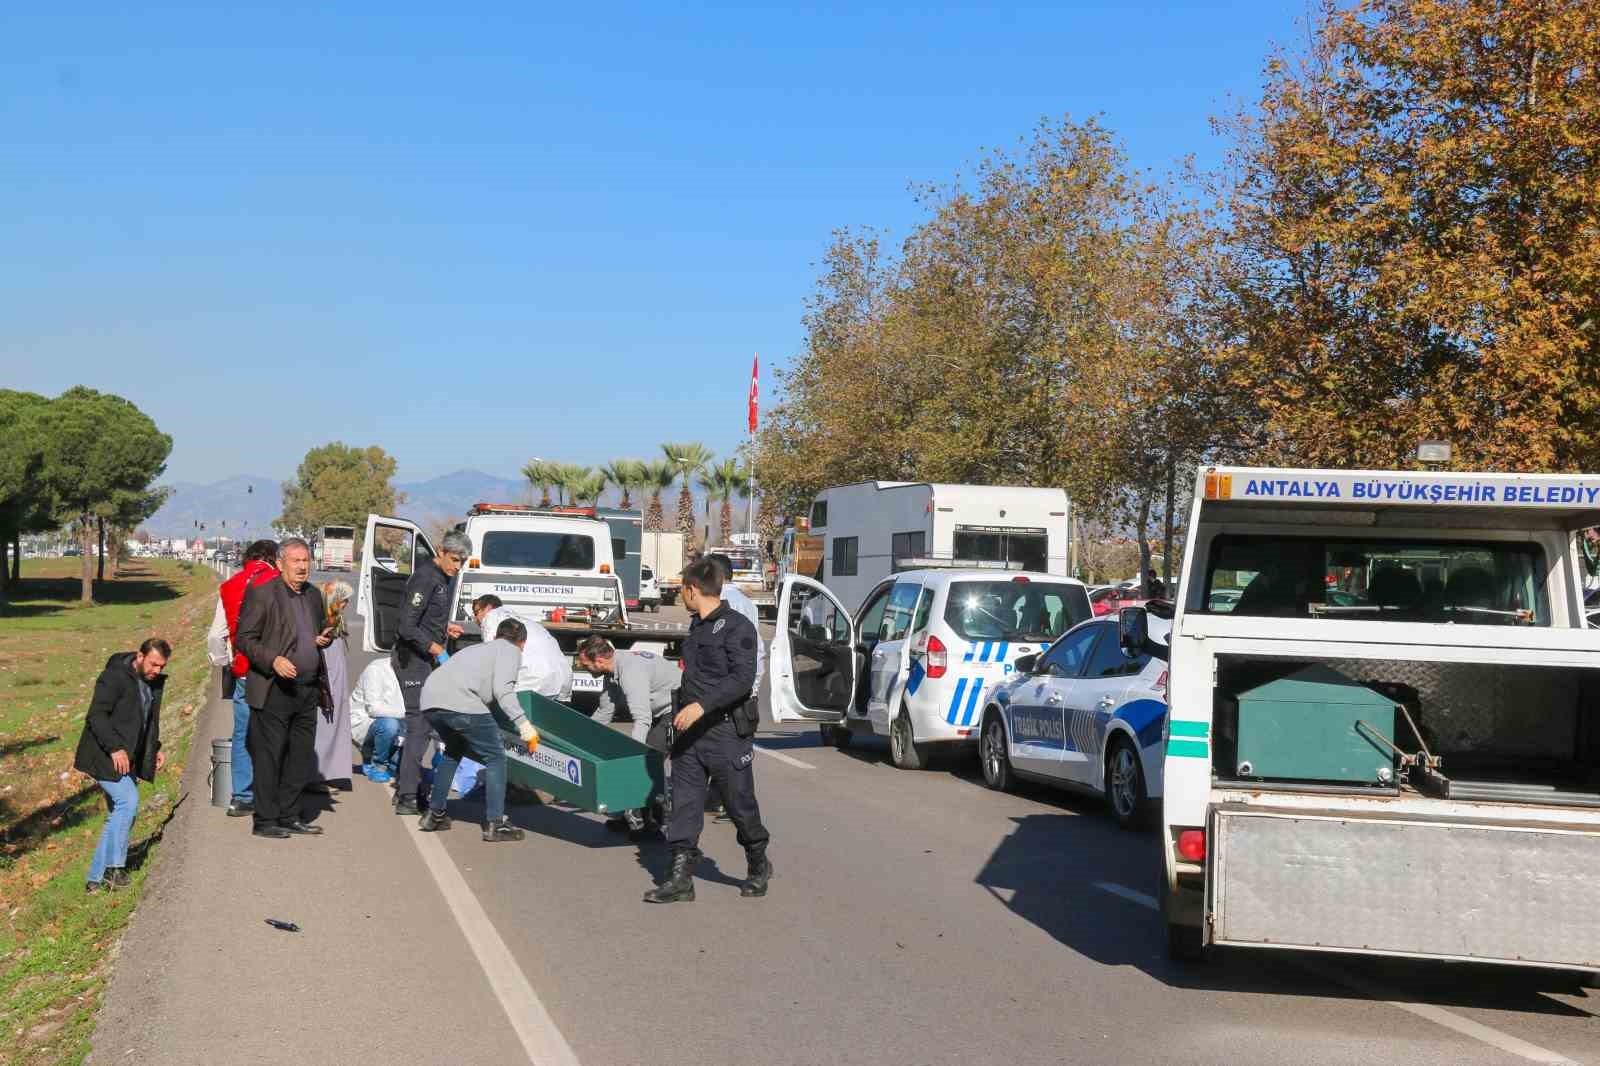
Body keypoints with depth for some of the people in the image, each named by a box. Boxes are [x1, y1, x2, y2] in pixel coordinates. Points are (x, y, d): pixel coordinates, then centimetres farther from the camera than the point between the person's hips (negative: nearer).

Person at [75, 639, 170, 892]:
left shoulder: (154, 682, 11)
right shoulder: (115, 676, -15)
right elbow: (96, 715, -20)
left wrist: (156, 748, 13)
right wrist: (115, 748, -27)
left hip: (127, 759, 9)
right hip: (106, 757, -9)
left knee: (121, 814, 7)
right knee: (128, 800, -21)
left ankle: (96, 878, 13)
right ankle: (114, 866, -14)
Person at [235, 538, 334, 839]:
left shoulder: (314, 594, 14)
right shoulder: (261, 594, -8)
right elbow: (245, 639, -9)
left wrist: (326, 638, 3)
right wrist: (273, 660, -22)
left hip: (308, 690, 7)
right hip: (273, 690, -7)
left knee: (302, 756, 12)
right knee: (269, 757, -1)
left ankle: (290, 816, 22)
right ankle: (265, 820, 8)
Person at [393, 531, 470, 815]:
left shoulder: (442, 578, 12)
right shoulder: (425, 578, -18)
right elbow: (407, 626, -23)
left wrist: (446, 627, 11)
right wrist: (437, 650, -20)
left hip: (426, 659, 10)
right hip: (414, 659, -10)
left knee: (418, 724, 14)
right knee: (418, 725, -9)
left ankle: (406, 788, 22)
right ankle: (407, 799, -7)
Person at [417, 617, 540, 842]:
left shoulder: (478, 648, 36)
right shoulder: (511, 650, 14)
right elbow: (502, 689, -4)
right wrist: (523, 723, -9)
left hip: (430, 699, 8)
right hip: (461, 703, -8)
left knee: (453, 750, 31)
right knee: (495, 758, 5)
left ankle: (433, 814, 33)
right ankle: (495, 824, 0)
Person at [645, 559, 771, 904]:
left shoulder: (737, 626, -12)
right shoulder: (697, 626, 16)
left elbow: (742, 678, -22)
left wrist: (702, 705, -29)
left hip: (726, 731, -8)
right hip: (690, 730, 8)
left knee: (739, 803, 3)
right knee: (684, 803, 1)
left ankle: (759, 866, 24)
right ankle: (681, 878, 3)